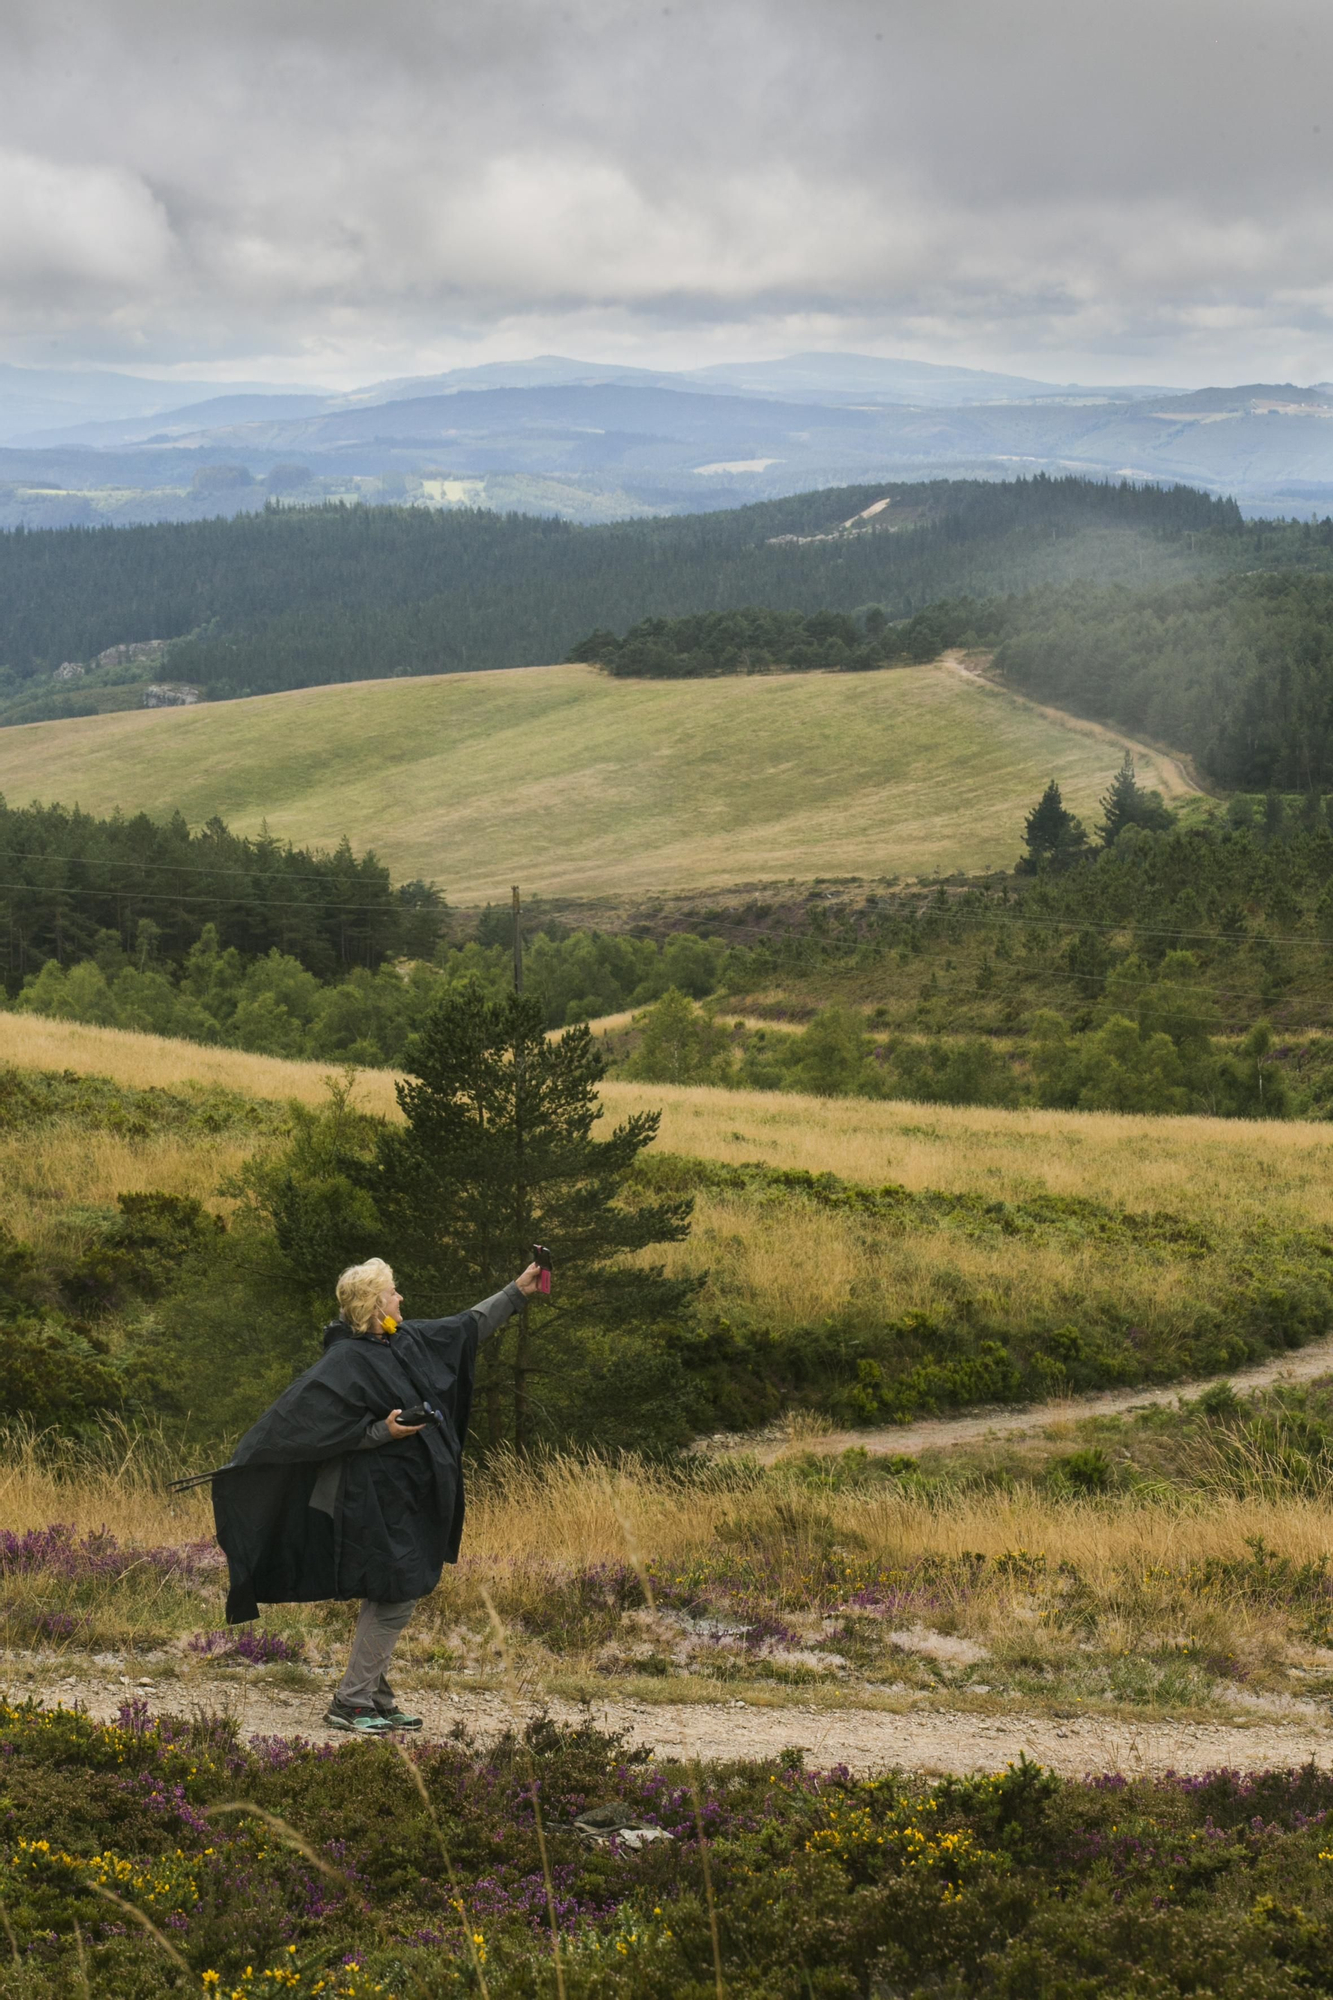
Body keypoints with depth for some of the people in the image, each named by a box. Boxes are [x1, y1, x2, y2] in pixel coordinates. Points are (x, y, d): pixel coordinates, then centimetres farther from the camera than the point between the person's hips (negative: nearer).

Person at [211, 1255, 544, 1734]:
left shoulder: (407, 1341, 9)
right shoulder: (346, 1361, -16)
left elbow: (467, 1328, 22)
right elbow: (310, 1426, -20)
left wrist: (516, 1292, 24)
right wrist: (383, 1431, -24)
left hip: (407, 1497, 9)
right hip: (377, 1500, -9)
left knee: (392, 1598, 12)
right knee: (393, 1598, -9)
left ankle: (375, 1696, 19)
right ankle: (350, 1703, -2)